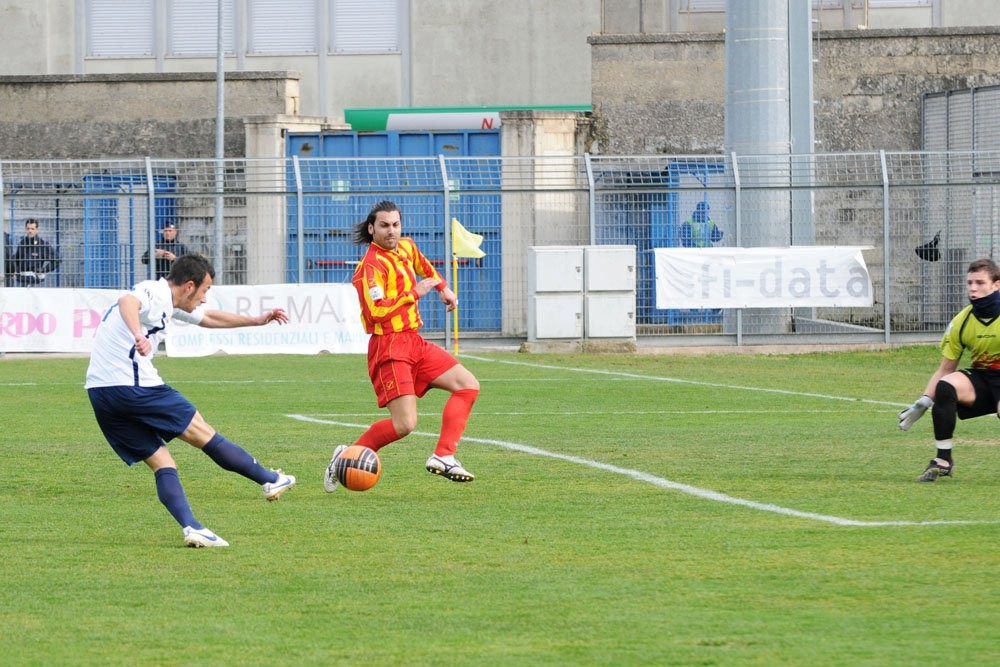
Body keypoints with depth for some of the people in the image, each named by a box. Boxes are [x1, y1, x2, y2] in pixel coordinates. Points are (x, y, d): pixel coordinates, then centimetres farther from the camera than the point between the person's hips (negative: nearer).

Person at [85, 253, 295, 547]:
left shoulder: (169, 302, 21)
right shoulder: (154, 293, -10)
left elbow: (209, 317, 37)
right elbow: (128, 301, -34)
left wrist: (255, 321, 45)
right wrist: (138, 335, -53)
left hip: (100, 392, 10)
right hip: (133, 385, -10)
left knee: (161, 463, 6)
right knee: (201, 432, 4)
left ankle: (191, 527, -7)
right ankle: (270, 480, 14)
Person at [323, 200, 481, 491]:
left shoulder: (406, 247, 11)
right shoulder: (371, 265, -16)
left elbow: (422, 264, 36)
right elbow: (377, 311, -28)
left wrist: (442, 287, 32)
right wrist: (415, 293, -19)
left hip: (414, 342, 9)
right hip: (389, 347, -9)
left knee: (468, 385, 0)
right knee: (404, 424, -16)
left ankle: (443, 457, -5)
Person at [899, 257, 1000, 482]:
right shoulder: (961, 322, -3)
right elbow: (945, 370, 4)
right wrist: (923, 403, -8)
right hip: (980, 377, 4)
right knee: (945, 386, -27)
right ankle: (943, 460, -17)